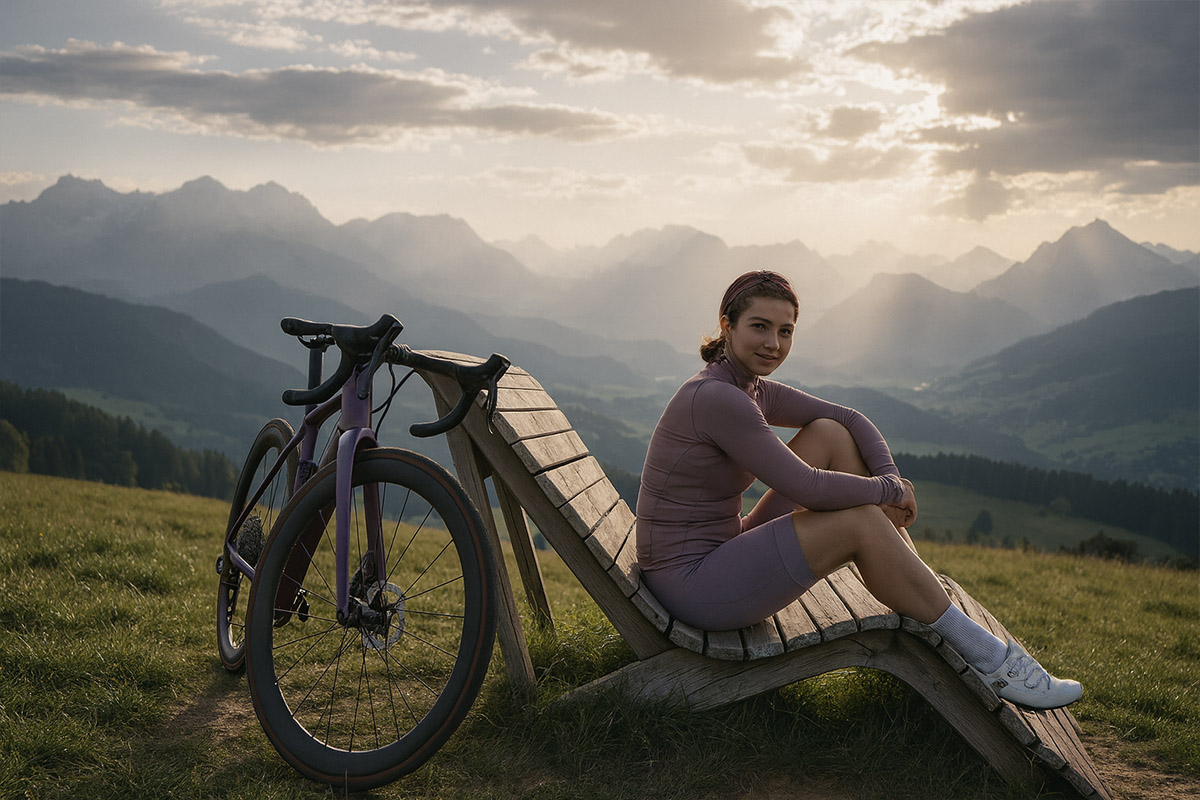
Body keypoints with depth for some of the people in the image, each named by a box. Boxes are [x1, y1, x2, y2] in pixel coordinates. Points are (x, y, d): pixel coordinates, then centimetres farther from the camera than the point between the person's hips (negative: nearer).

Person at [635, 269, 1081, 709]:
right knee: (860, 522, -20)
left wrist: (891, 475, -7)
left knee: (831, 434, 3)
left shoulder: (751, 389, 8)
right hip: (691, 585, -9)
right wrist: (888, 490, -8)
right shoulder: (715, 397, -21)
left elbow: (849, 419, 11)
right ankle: (986, 656, -7)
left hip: (722, 551, 10)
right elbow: (806, 487, -23)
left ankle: (928, 594, 4)